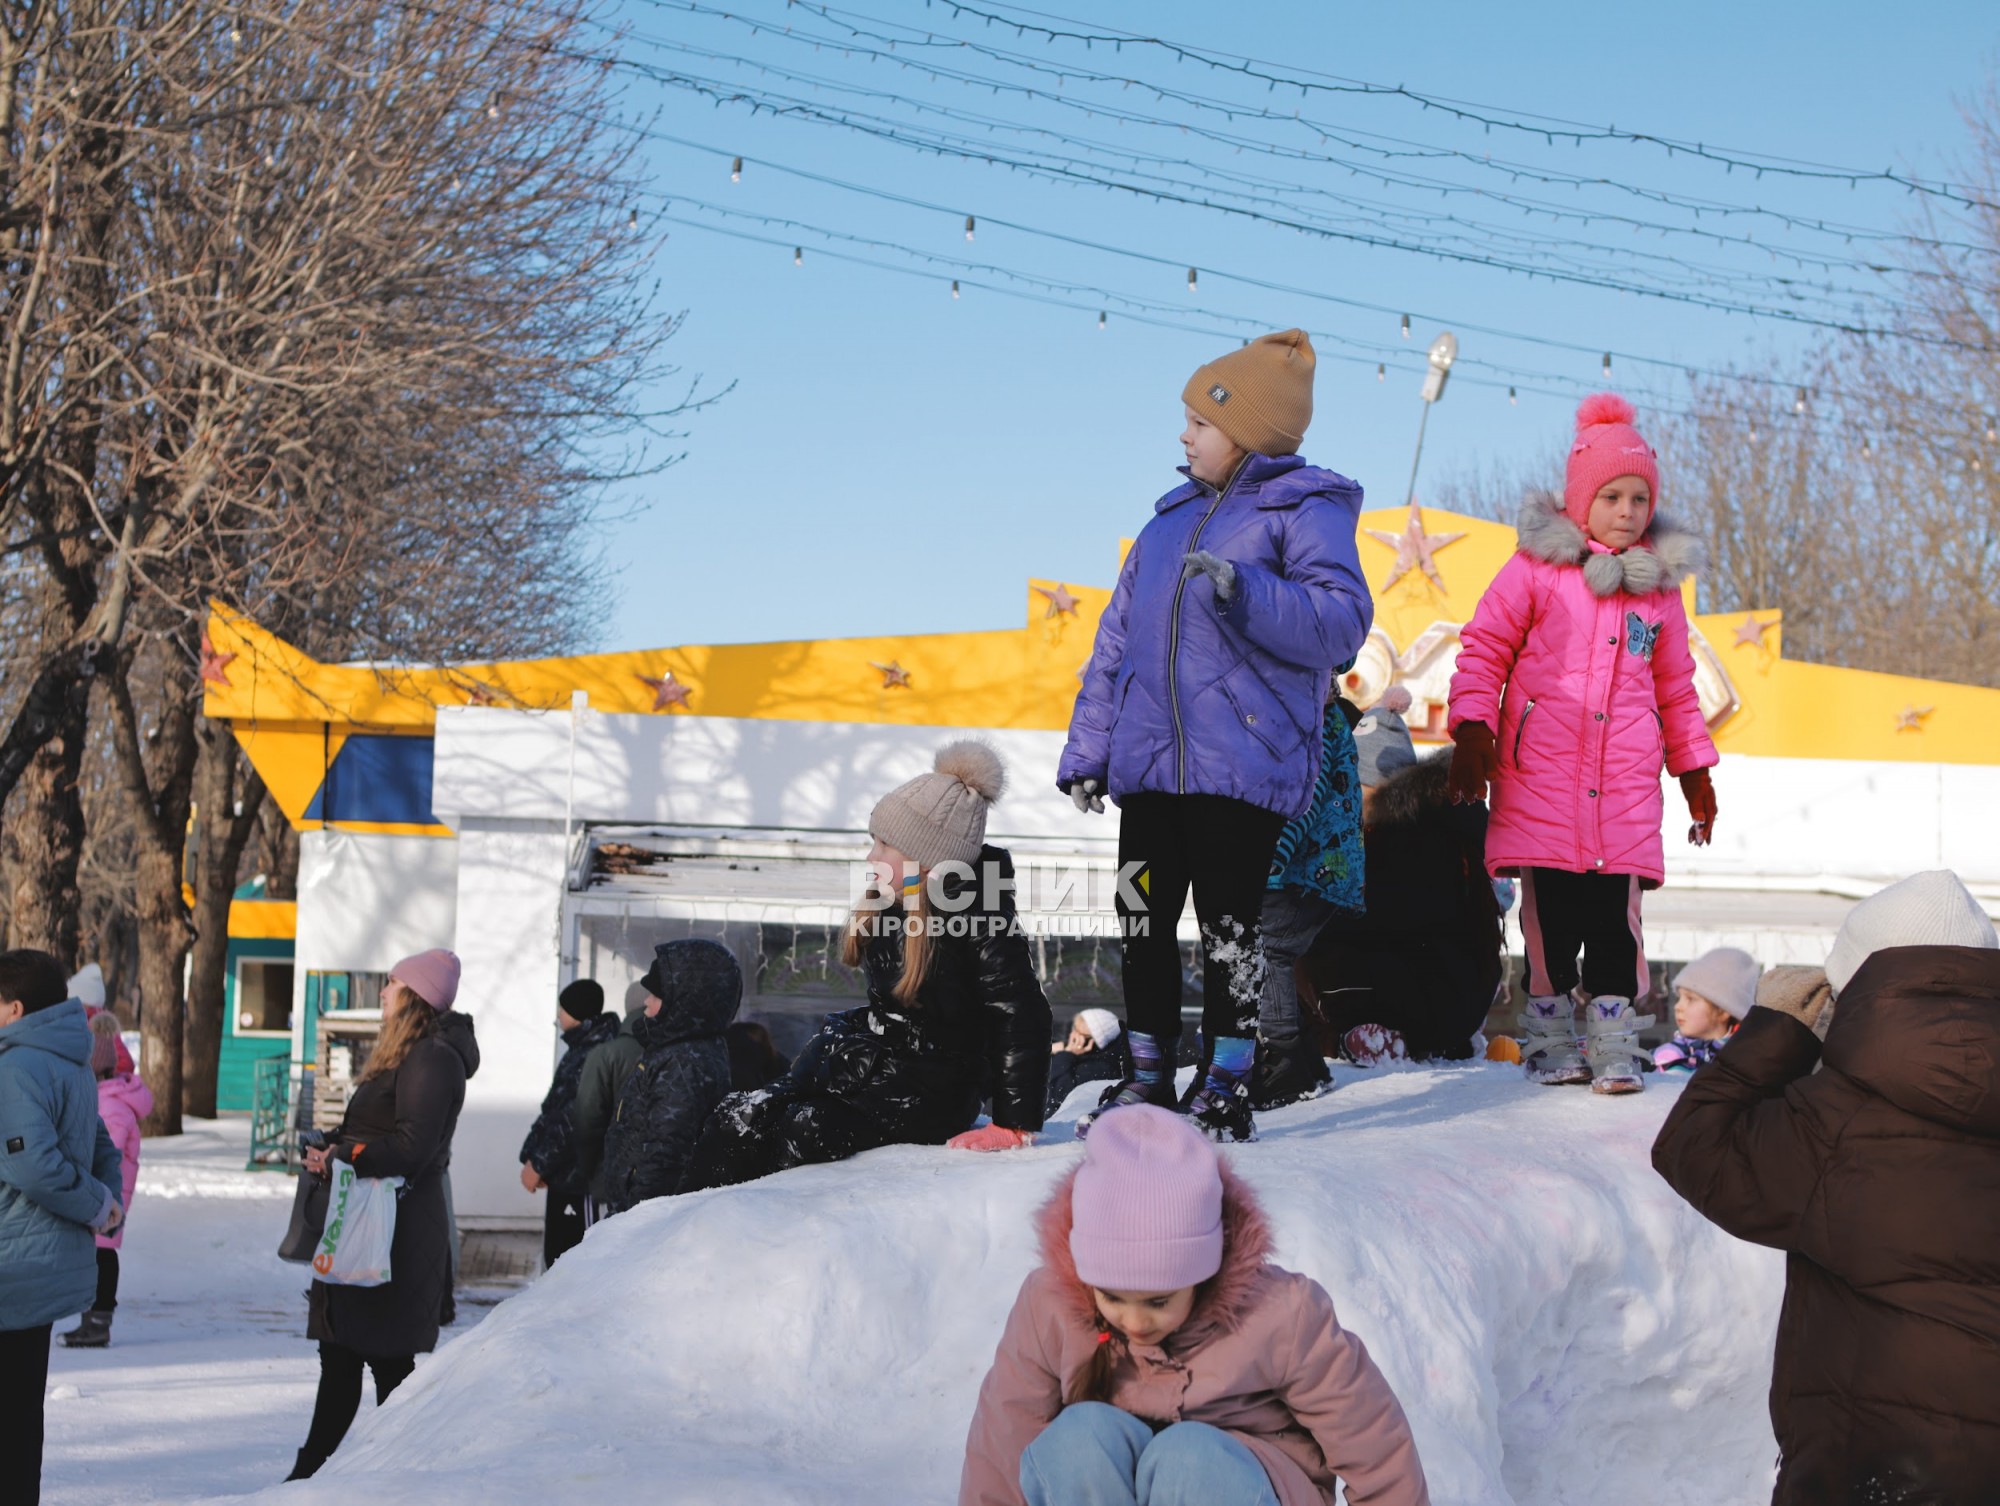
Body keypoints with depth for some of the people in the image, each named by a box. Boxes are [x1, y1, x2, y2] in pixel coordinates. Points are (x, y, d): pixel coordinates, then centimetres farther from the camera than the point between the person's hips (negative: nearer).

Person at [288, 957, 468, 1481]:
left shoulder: (432, 1060, -13)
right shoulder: (399, 1058, 19)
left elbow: (412, 1148, -22)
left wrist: (342, 1157, -14)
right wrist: (329, 1149, 2)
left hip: (399, 1235, -10)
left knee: (389, 1358, -3)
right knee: (338, 1353, 12)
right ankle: (311, 1471, 18)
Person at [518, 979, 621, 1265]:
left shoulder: (596, 1055, -19)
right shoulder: (582, 1048, 15)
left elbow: (573, 1121, -22)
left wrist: (538, 1163, -13)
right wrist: (536, 1159, 14)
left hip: (577, 1179, -10)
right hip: (566, 1176, 10)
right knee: (557, 1256, 17)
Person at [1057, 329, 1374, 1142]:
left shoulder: (1304, 511, -2)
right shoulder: (1174, 516, 19)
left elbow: (1341, 620, -15)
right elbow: (1118, 637, 19)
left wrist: (1245, 592, -27)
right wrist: (1089, 746, 15)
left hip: (1243, 764, -7)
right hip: (1148, 760, 7)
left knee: (1228, 926, -2)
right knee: (1143, 921, 8)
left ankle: (1226, 1088, 9)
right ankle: (1147, 1078, 19)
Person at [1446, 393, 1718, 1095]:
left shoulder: (1660, 585, 15)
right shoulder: (1535, 569, 3)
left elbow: (1676, 687, 23)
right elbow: (1483, 650, 5)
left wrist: (1695, 771, 23)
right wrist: (1472, 729, -6)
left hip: (1626, 786, 3)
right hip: (1540, 778, -2)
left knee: (1616, 916, -3)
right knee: (1550, 911, 0)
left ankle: (1614, 1043, 4)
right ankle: (1550, 1038, 11)